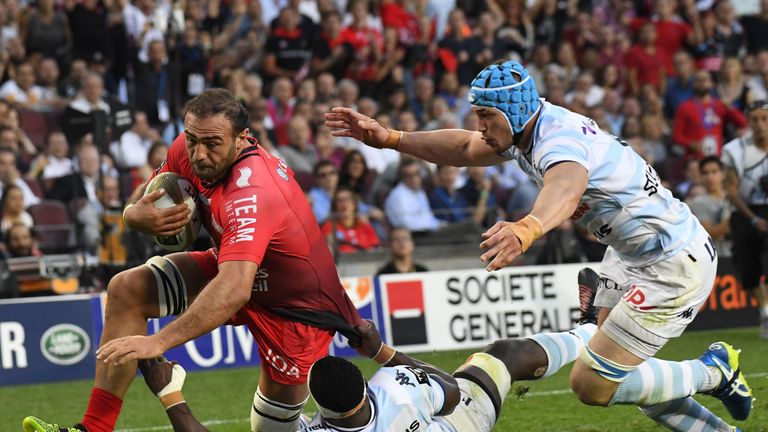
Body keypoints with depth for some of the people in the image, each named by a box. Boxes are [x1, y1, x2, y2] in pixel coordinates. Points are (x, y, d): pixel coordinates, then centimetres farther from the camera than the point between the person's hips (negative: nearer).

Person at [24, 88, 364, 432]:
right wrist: (135, 214, -22)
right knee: (126, 289, -6)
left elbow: (234, 290, -51)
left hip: (295, 302, -8)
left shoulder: (252, 194, -38)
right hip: (239, 272, 8)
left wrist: (160, 341, -58)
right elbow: (149, 194, 5)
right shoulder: (189, 149, -15)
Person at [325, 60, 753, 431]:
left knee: (593, 385, -7)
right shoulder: (531, 128, -1)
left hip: (675, 266, -10)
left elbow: (565, 186, -55)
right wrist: (388, 138, 8)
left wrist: (527, 229, -76)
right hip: (630, 254, 10)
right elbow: (464, 148, 15)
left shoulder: (560, 141, -30)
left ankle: (715, 373, 9)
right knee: (613, 373, 17)